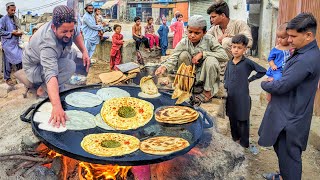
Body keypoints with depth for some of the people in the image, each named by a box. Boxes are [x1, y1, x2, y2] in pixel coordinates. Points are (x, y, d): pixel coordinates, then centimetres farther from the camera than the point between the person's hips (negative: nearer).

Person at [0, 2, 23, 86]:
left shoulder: (15, 18, 11)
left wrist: (19, 33, 0)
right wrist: (12, 33, -16)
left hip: (17, 43, 6)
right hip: (8, 44, -6)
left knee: (20, 59, 6)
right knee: (8, 61, 1)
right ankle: (7, 78, 13)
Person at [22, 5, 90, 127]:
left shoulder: (67, 26, -21)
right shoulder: (48, 45, -42)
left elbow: (76, 35, 3)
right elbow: (51, 75, -54)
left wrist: (84, 52, -11)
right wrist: (56, 107, -64)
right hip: (35, 67, -8)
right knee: (70, 66, -27)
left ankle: (59, 87, 4)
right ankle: (43, 89, -10)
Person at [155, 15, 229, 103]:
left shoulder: (209, 40, -13)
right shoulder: (183, 43, -11)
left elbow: (224, 56, -22)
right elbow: (173, 58, -22)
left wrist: (202, 53, -26)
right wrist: (164, 67, -44)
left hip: (206, 75, -1)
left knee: (211, 60, -31)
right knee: (183, 54, -21)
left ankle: (208, 91, -12)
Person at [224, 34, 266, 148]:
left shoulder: (247, 62, -9)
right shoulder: (229, 63, 6)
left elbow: (263, 71, -8)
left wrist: (249, 79, -6)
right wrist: (226, 86, 3)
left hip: (243, 97, -5)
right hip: (231, 97, 5)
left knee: (243, 121, 5)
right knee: (232, 120, 16)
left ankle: (244, 145, 18)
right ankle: (235, 139, 35)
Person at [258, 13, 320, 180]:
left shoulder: (306, 59, -27)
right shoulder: (305, 52, 6)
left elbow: (281, 86, -25)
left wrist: (264, 84, -6)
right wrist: (273, 82, 1)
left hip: (290, 118, -10)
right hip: (287, 112, 10)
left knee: (289, 155, 5)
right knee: (281, 148, 24)